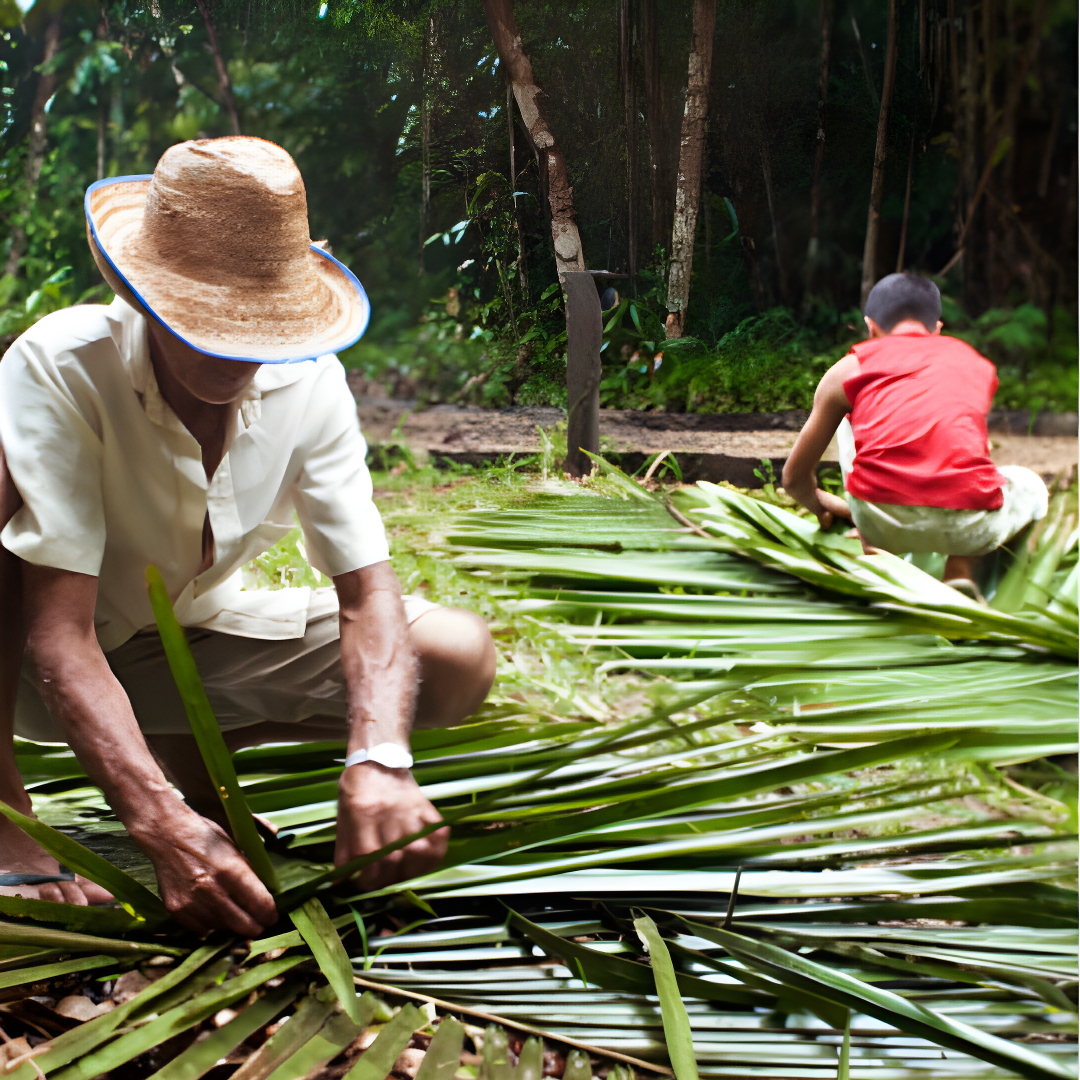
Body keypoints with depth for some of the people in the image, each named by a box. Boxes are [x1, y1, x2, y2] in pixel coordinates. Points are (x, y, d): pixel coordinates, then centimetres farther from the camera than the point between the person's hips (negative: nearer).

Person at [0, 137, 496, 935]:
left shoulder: (309, 383, -16)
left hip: (194, 637, 4)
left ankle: (192, 755, 4)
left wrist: (378, 761, -39)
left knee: (460, 659, -13)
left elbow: (366, 591, -19)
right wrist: (161, 824, -47)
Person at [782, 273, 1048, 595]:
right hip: (967, 525, 0)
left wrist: (825, 506, 50)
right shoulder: (979, 364, 26)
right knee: (1030, 486, 36)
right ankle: (960, 571, 8)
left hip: (880, 520, 0)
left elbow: (794, 477, 27)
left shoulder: (849, 369, 19)